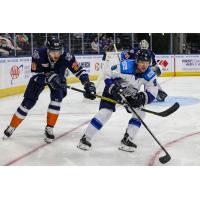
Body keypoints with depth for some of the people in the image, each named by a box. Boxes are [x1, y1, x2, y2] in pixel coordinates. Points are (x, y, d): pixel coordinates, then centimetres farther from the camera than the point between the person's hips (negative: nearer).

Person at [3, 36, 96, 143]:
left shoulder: (66, 56, -34)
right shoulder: (39, 54, -35)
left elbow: (79, 70, -30)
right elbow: (36, 75, -31)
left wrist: (88, 84, -41)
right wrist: (50, 77, -46)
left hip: (58, 79, 1)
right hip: (40, 77, -1)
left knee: (56, 99, -20)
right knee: (28, 102, -2)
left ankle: (49, 129, -4)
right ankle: (12, 127, 15)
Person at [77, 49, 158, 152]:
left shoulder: (150, 75, -22)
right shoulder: (125, 66, -34)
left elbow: (152, 94, -16)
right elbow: (107, 75, -22)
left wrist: (141, 98, -35)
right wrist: (114, 89, -31)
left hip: (131, 94, 5)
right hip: (113, 89, -5)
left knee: (140, 112, -10)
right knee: (105, 112, -18)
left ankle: (127, 140, 0)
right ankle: (85, 138, -7)